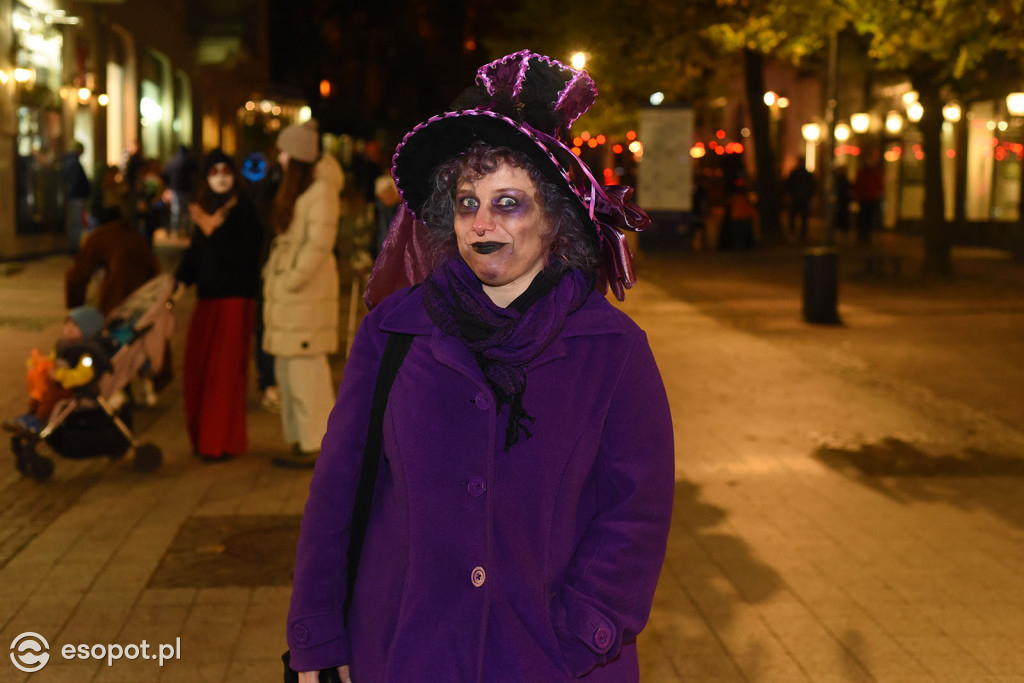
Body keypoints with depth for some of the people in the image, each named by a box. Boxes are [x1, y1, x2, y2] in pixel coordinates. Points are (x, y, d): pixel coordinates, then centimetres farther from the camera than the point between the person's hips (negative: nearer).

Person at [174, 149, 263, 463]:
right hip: (207, 296, 7)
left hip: (235, 298, -7)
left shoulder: (243, 209, -9)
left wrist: (211, 230, -19)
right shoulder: (206, 207, 11)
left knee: (224, 370, -3)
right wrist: (181, 281, 4)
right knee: (197, 365, 10)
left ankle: (224, 442, 5)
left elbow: (244, 255, -18)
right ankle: (203, 436, 23)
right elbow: (195, 251, 16)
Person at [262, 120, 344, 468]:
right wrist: (272, 273, 11)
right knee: (287, 369, 11)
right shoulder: (292, 188, 18)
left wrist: (291, 280, -17)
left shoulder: (321, 190, -12)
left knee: (305, 367, -6)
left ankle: (314, 445, 0)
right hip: (286, 290, 10)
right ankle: (300, 439, 19)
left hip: (307, 292, -10)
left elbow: (319, 244, -18)